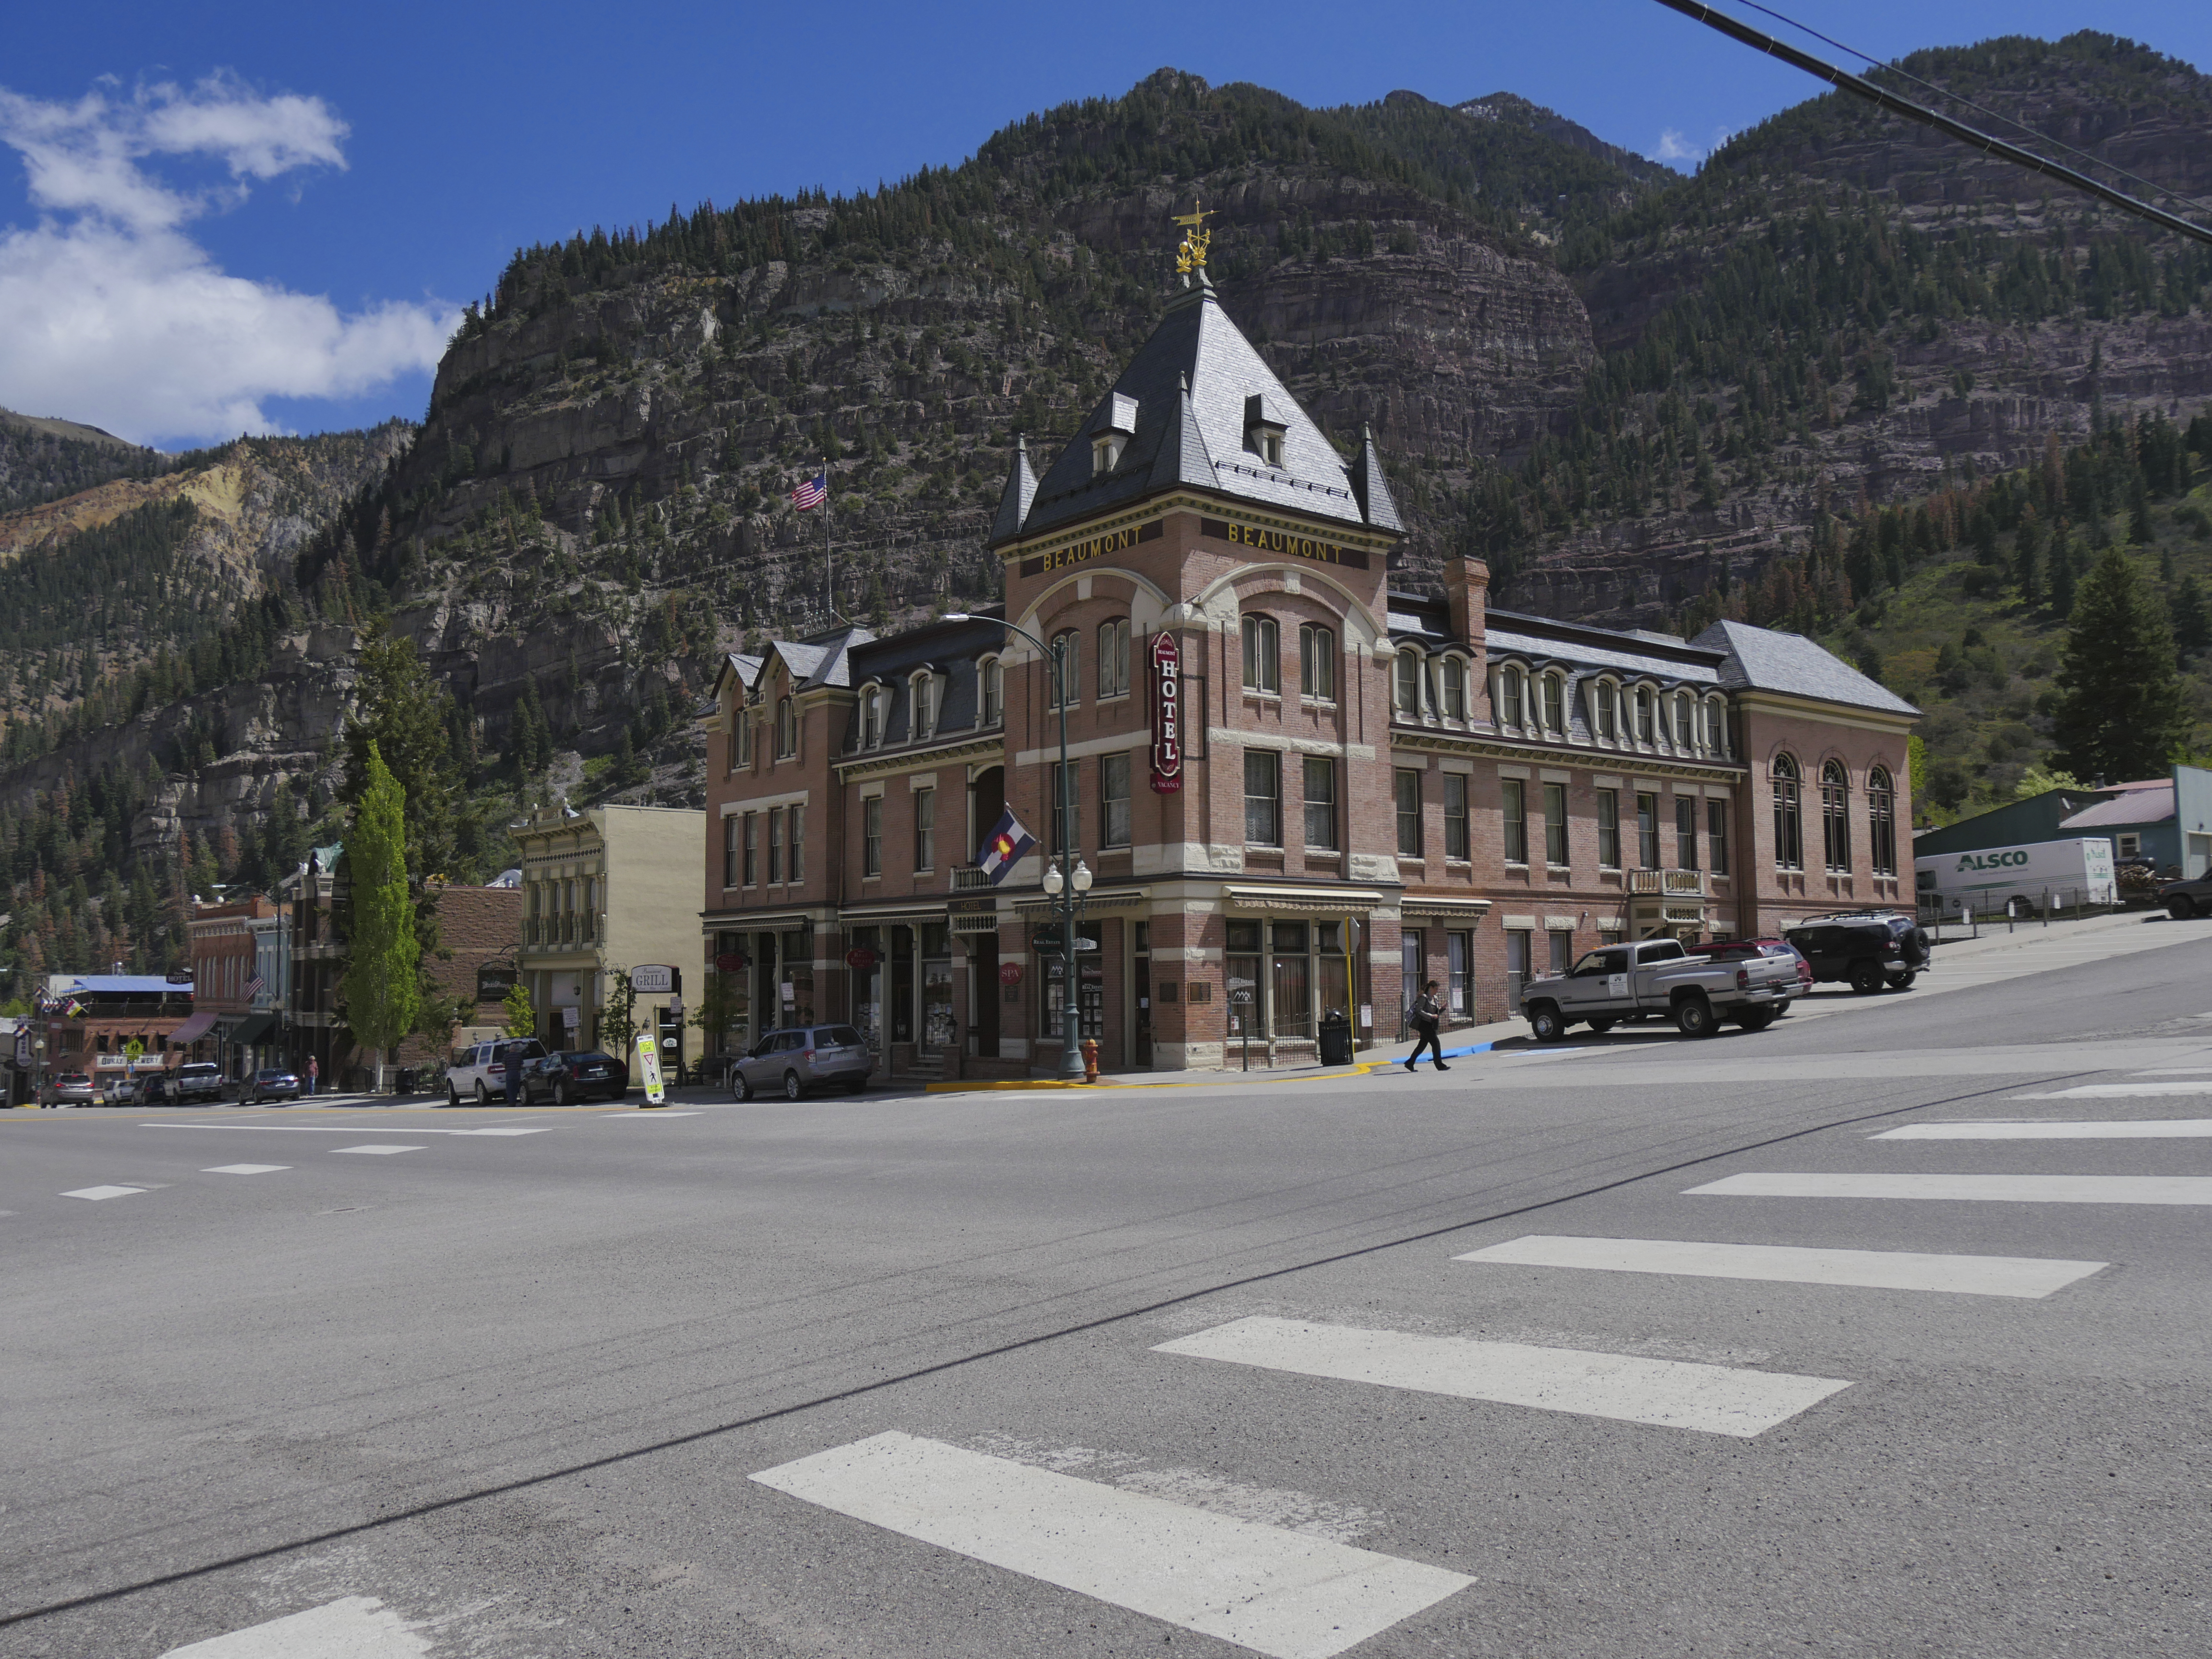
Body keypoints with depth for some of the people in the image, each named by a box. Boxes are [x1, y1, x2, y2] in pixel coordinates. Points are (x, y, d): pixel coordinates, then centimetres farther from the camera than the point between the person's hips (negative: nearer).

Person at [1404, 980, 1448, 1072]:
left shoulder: (1435, 998, 15)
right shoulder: (1423, 998, -12)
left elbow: (1437, 1013, 20)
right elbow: (1419, 1011, -20)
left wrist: (1442, 1008, 1)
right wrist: (1431, 1016, -23)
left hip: (1430, 1025, 9)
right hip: (1424, 1024, -9)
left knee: (1422, 1045, 11)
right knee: (1436, 1042, -11)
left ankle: (1409, 1063, 19)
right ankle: (1440, 1065, -7)